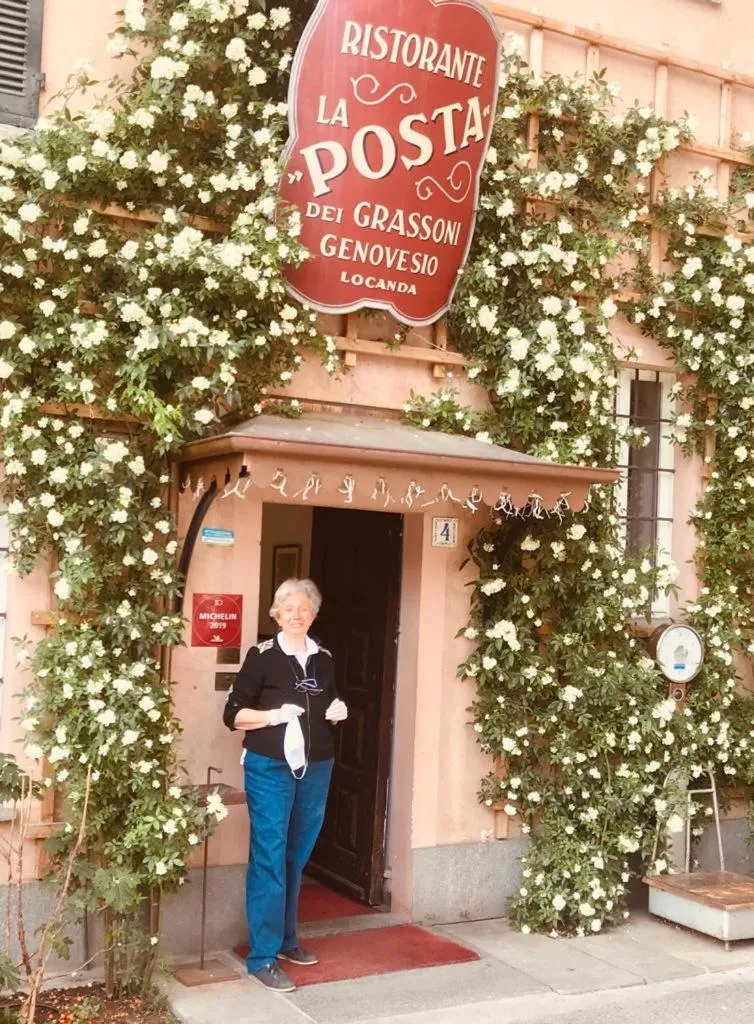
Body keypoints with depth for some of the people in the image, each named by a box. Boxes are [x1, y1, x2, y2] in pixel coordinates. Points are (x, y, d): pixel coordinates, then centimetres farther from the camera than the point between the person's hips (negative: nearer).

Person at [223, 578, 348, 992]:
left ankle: (285, 939, 28)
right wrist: (275, 715, -21)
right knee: (268, 859, -5)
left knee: (296, 857, 14)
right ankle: (262, 957, 0)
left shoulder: (323, 659, 10)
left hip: (316, 769, 5)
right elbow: (233, 715, -7)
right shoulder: (262, 656, -6)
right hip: (270, 768, -5)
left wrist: (337, 712, 1)